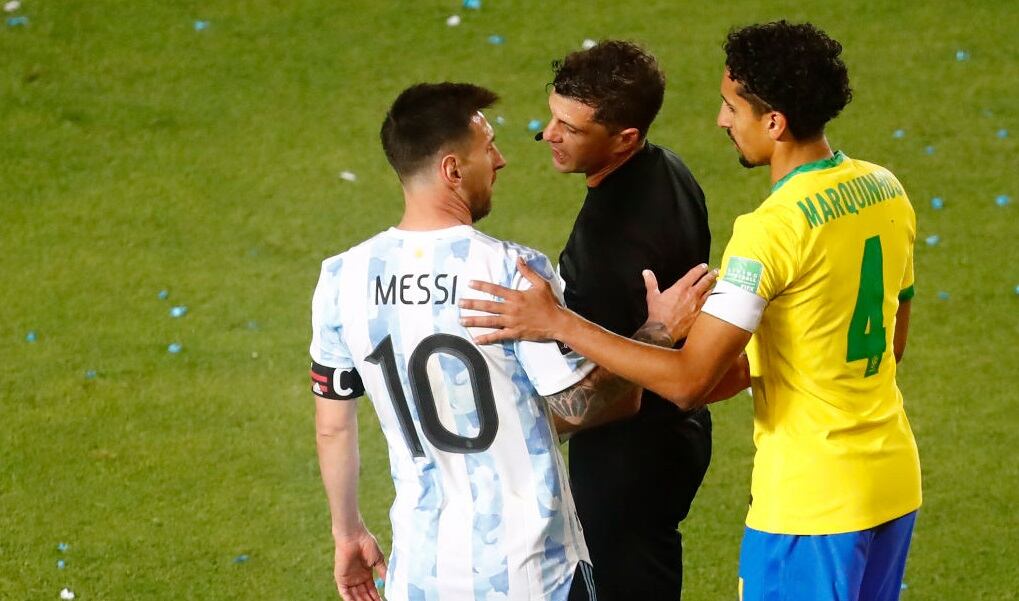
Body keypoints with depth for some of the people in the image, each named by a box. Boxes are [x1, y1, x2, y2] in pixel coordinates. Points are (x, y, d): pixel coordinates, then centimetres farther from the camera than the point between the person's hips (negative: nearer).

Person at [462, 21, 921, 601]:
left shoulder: (773, 229, -23)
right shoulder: (885, 190, 3)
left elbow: (689, 380, -25)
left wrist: (557, 323, -20)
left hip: (813, 503, -8)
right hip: (894, 483, 8)